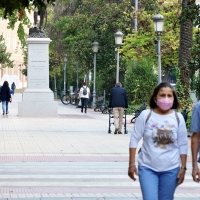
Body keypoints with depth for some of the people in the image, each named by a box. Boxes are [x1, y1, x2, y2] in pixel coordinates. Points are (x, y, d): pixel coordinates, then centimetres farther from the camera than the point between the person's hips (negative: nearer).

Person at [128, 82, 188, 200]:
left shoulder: (178, 117, -1)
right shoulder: (145, 115, -6)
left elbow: (183, 145, 4)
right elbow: (134, 139, -2)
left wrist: (183, 168, 2)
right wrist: (132, 164, -5)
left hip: (171, 169, 2)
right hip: (147, 168, -2)